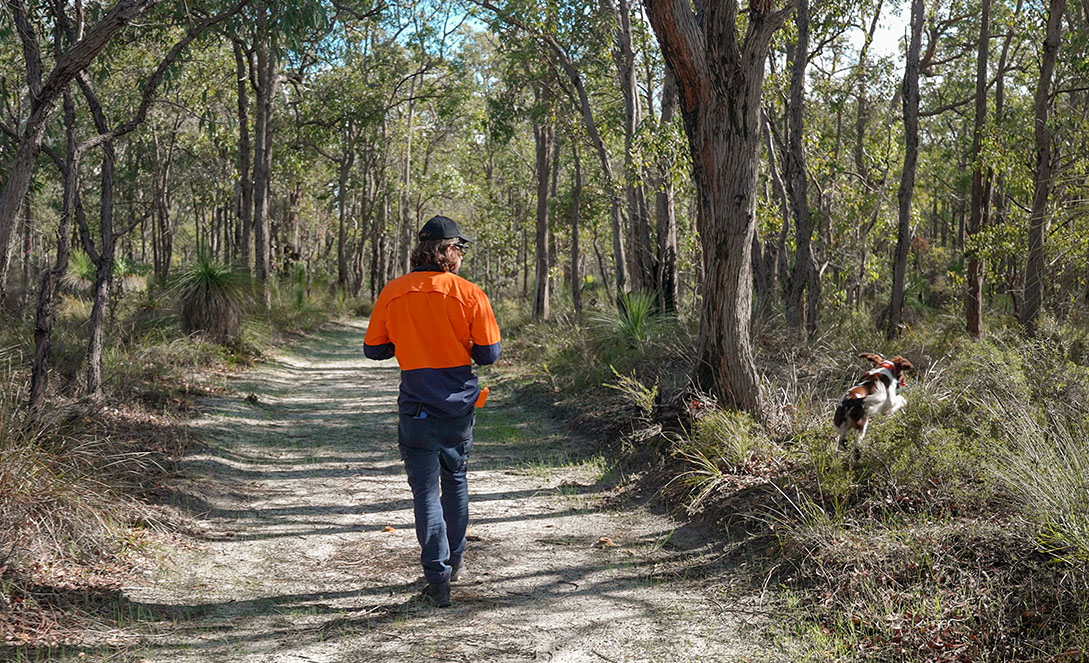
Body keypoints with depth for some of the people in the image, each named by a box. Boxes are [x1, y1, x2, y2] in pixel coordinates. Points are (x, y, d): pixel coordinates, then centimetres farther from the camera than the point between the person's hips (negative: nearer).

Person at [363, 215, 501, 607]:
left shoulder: (392, 293, -3)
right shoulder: (469, 294, -8)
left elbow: (373, 349, 4)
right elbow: (489, 354, -7)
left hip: (416, 409, -1)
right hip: (459, 405, 1)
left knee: (426, 492, 2)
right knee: (455, 480, 21)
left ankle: (438, 578, -2)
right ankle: (454, 561, 34)